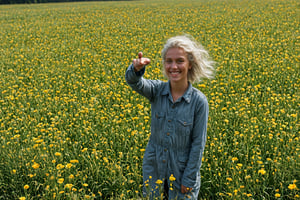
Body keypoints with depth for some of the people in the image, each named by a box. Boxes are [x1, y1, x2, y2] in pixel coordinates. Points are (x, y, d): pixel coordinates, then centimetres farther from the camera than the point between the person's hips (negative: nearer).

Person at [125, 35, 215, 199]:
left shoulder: (199, 101, -16)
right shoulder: (157, 90, -9)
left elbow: (198, 143, -12)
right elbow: (134, 82, -30)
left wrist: (189, 179, -11)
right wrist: (136, 68, -53)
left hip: (182, 170, -2)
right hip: (154, 167, 3)